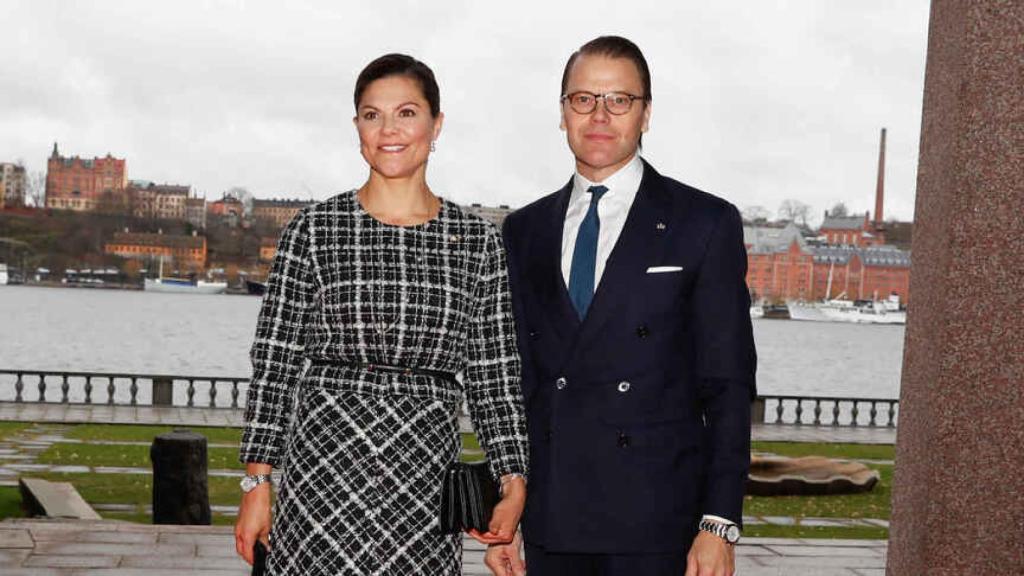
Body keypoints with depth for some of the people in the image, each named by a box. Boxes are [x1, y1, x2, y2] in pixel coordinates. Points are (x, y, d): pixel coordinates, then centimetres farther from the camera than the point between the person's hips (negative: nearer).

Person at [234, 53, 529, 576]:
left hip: (425, 485, 2)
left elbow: (494, 376, 8)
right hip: (321, 472, -1)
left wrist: (514, 483, 2)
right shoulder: (313, 230, 2)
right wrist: (257, 485, -1)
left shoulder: (478, 242, 6)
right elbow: (274, 362, 2)